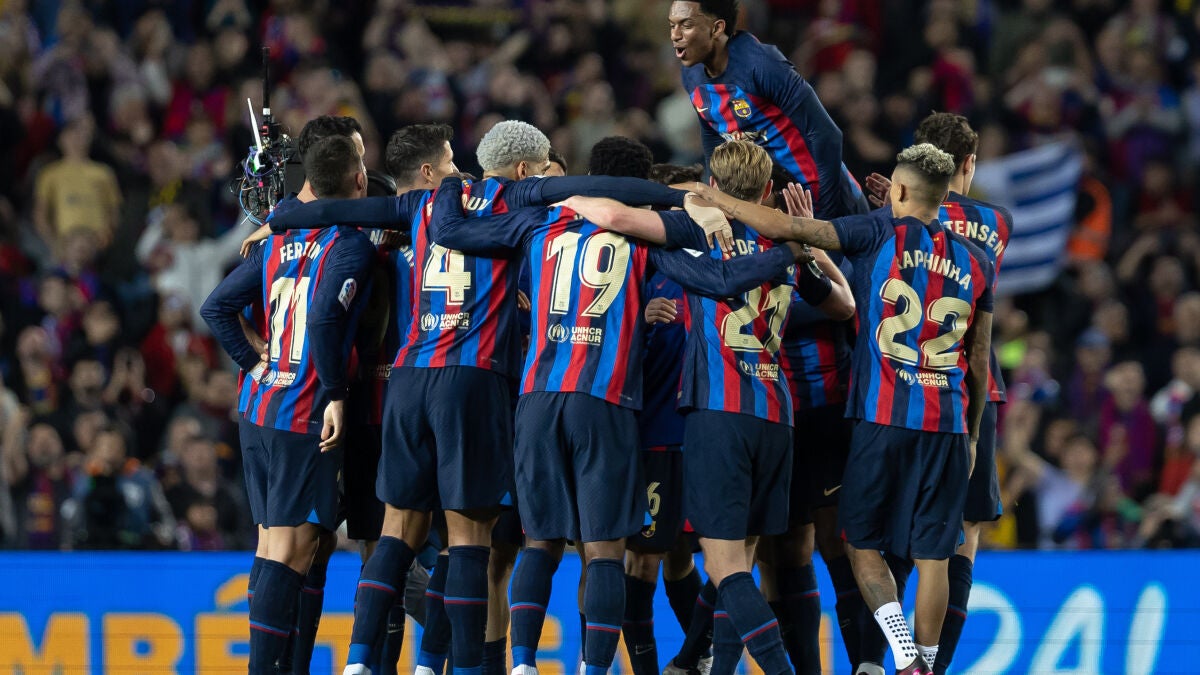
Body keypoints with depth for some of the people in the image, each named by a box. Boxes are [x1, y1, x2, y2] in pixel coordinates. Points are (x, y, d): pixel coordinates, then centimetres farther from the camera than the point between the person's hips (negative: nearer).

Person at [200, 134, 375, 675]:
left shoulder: (279, 241, 11)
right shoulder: (352, 245, -11)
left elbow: (217, 308, 12)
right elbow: (323, 318, -25)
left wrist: (253, 363, 13)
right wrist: (335, 395, -18)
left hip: (258, 410, 7)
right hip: (306, 417, -7)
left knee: (276, 543, 13)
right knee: (292, 549, -6)